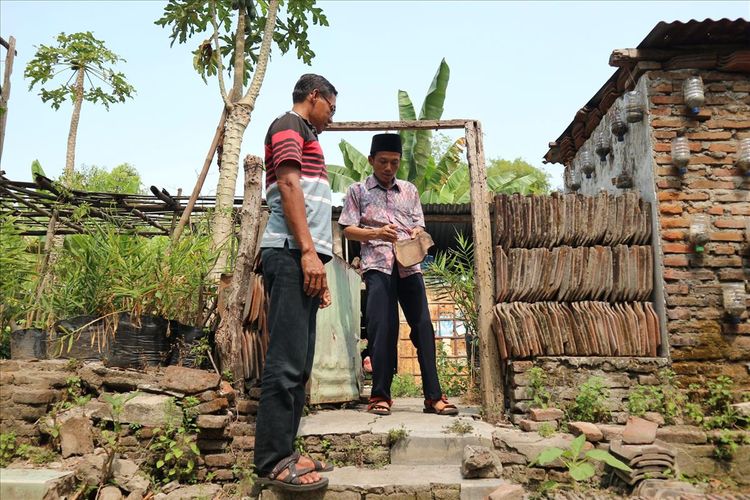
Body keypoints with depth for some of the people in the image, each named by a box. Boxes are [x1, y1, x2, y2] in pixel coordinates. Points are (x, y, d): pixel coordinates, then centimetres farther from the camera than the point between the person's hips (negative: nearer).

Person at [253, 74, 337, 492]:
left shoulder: (304, 136, 31)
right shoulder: (289, 126, 3)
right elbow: (288, 185, -12)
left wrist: (318, 267, 21)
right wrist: (307, 251, -20)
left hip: (303, 257, 10)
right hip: (292, 254, -10)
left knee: (298, 362, 7)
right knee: (287, 360, -12)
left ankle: (284, 452, 12)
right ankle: (273, 462, -7)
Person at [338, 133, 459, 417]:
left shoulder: (410, 190, 19)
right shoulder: (358, 191, 10)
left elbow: (419, 226, 17)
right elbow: (348, 229, 4)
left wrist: (416, 234, -8)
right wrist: (376, 233, -14)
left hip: (409, 265, 3)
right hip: (377, 265, -3)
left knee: (422, 325, -3)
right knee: (382, 328, -8)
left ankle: (433, 396, 2)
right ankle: (380, 395, 2)